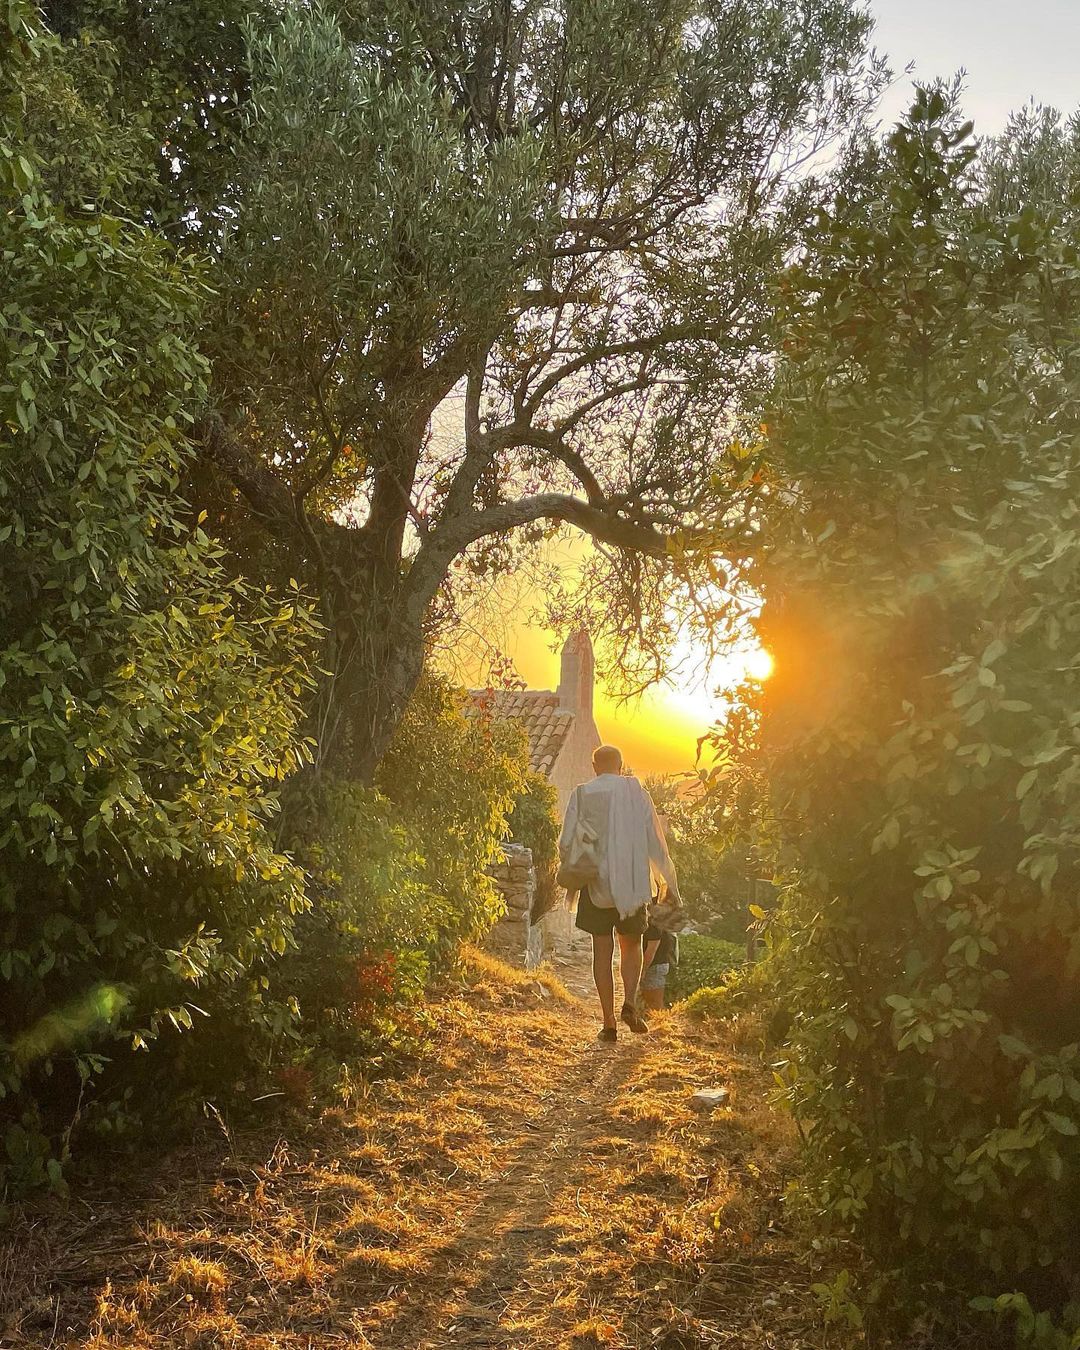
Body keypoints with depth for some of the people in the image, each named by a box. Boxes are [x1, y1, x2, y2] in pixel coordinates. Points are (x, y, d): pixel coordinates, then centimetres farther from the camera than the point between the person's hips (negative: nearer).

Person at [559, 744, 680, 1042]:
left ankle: (609, 1022, 5)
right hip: (632, 882, 1)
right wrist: (669, 882, 10)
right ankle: (630, 1002, -4)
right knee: (631, 946, 17)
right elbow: (655, 842, 0)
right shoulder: (637, 793, 0)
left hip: (596, 883, -1)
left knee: (602, 951, 6)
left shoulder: (581, 795, -2)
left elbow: (566, 844, -5)